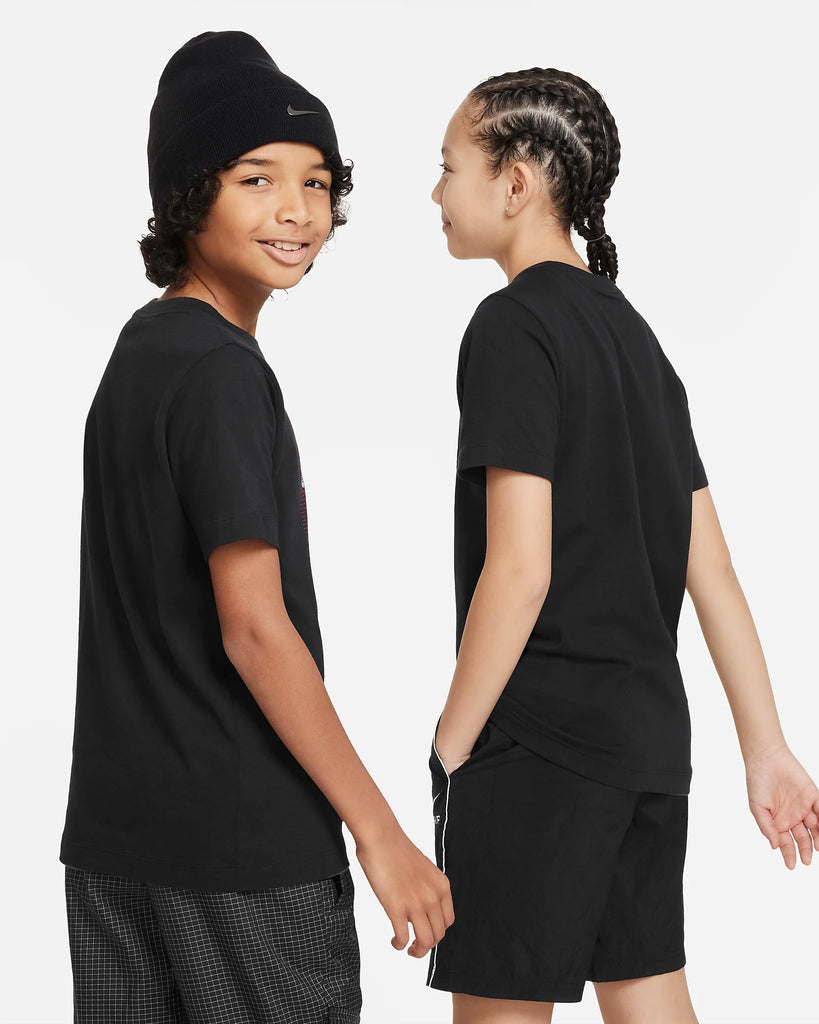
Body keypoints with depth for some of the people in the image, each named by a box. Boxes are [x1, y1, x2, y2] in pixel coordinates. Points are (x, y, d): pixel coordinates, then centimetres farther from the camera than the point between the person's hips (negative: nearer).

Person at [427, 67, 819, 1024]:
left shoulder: (512, 325, -10)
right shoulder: (633, 332, 14)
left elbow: (519, 569, -18)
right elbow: (710, 567, 12)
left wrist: (448, 748, -11)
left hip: (537, 735, -8)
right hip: (649, 730, 8)